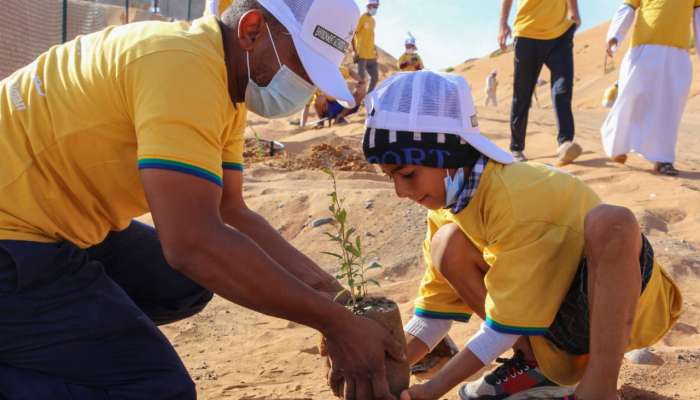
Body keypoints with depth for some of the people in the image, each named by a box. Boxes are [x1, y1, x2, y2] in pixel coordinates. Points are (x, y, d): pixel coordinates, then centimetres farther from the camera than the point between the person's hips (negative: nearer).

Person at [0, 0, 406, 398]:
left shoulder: (226, 82, 7)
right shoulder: (183, 64, -25)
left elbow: (231, 211, 11)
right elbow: (194, 242, -32)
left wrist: (324, 286, 2)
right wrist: (334, 321, -23)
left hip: (52, 219, 10)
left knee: (187, 285, 18)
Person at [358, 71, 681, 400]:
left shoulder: (518, 199, -29)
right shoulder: (450, 201, -4)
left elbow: (507, 326, -24)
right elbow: (436, 307, 1)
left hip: (624, 305, -7)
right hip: (552, 311, 7)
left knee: (610, 221, -39)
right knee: (449, 245, -12)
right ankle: (534, 367, 0)